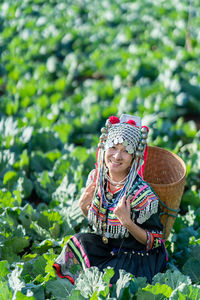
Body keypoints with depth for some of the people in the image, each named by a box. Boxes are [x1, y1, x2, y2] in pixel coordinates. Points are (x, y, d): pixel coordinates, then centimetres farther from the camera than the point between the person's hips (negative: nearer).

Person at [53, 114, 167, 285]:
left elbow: (154, 242, -16)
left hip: (135, 259, -6)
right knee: (78, 242, -19)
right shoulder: (96, 178, -6)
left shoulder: (142, 193, -24)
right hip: (105, 247, 6)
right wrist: (83, 206, -10)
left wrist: (128, 222, -30)